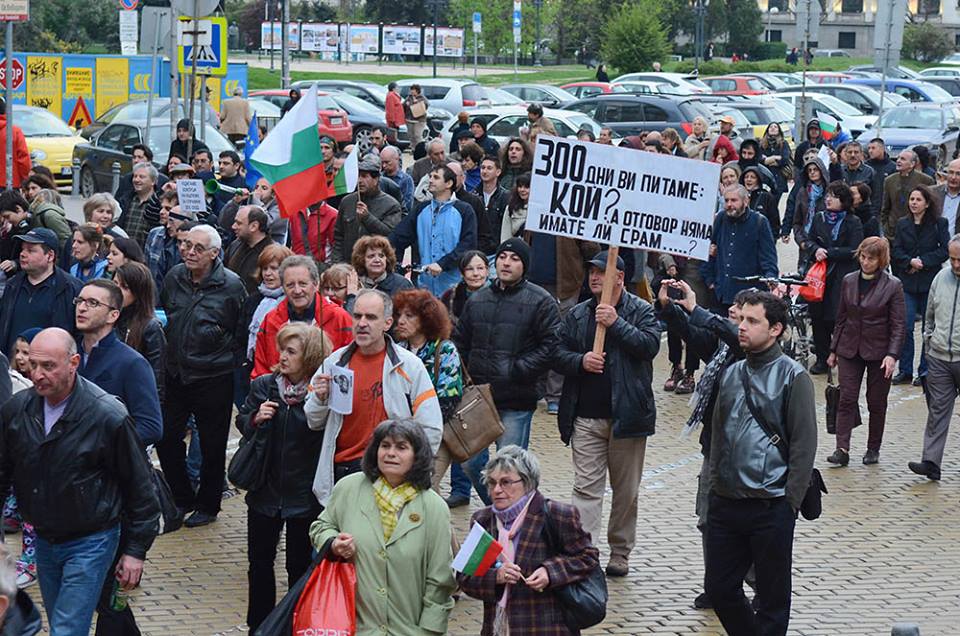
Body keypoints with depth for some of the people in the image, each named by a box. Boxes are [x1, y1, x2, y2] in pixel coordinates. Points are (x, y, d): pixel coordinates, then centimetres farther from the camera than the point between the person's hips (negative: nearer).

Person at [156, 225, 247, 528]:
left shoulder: (231, 285, -13)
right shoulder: (174, 277, 2)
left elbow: (244, 330, -4)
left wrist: (224, 351, -9)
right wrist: (169, 347, 10)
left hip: (213, 378, -5)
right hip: (175, 374, 5)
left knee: (212, 445, 7)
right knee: (166, 438, 9)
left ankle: (208, 506, 22)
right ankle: (182, 498, 27)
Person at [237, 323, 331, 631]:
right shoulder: (264, 385, -2)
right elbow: (241, 423, 9)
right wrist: (255, 419, -11)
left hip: (303, 496, -4)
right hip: (265, 490, 4)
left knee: (300, 566, 10)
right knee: (259, 562, 15)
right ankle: (258, 625, 28)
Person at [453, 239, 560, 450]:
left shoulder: (541, 301, -2)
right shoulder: (477, 299, 16)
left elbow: (552, 344, -10)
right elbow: (460, 341, 23)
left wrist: (518, 371, -15)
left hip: (516, 402, -5)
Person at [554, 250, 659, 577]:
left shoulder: (641, 311, 1)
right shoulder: (577, 314, 12)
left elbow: (650, 345, -13)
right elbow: (558, 355, 10)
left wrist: (616, 323, -19)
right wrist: (580, 361, -10)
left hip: (627, 414, -2)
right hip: (586, 416, 2)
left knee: (626, 489, 9)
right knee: (586, 487, -4)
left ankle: (620, 552, 21)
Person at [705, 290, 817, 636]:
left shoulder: (792, 376, -7)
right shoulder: (732, 373, 11)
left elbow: (804, 445, -9)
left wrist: (789, 504, -12)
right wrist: (715, 485, 13)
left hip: (770, 508, -6)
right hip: (725, 504, 6)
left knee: (772, 599, 5)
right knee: (720, 588, 11)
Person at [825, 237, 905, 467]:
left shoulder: (893, 285, -6)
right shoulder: (849, 281, 5)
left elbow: (897, 325, -7)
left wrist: (892, 355, -18)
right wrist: (833, 350, 12)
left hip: (878, 351, -2)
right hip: (850, 350, 3)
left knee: (876, 403, 7)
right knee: (847, 399, -6)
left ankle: (873, 449, 21)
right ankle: (842, 450, -9)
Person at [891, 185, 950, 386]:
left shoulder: (939, 224, -1)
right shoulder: (902, 224, 8)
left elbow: (945, 251, -6)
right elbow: (896, 251, 4)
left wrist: (923, 261, -14)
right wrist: (910, 262, -14)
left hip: (930, 282, -2)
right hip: (907, 282, 2)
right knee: (905, 327, -4)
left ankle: (925, 371, 14)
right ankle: (905, 371, 6)